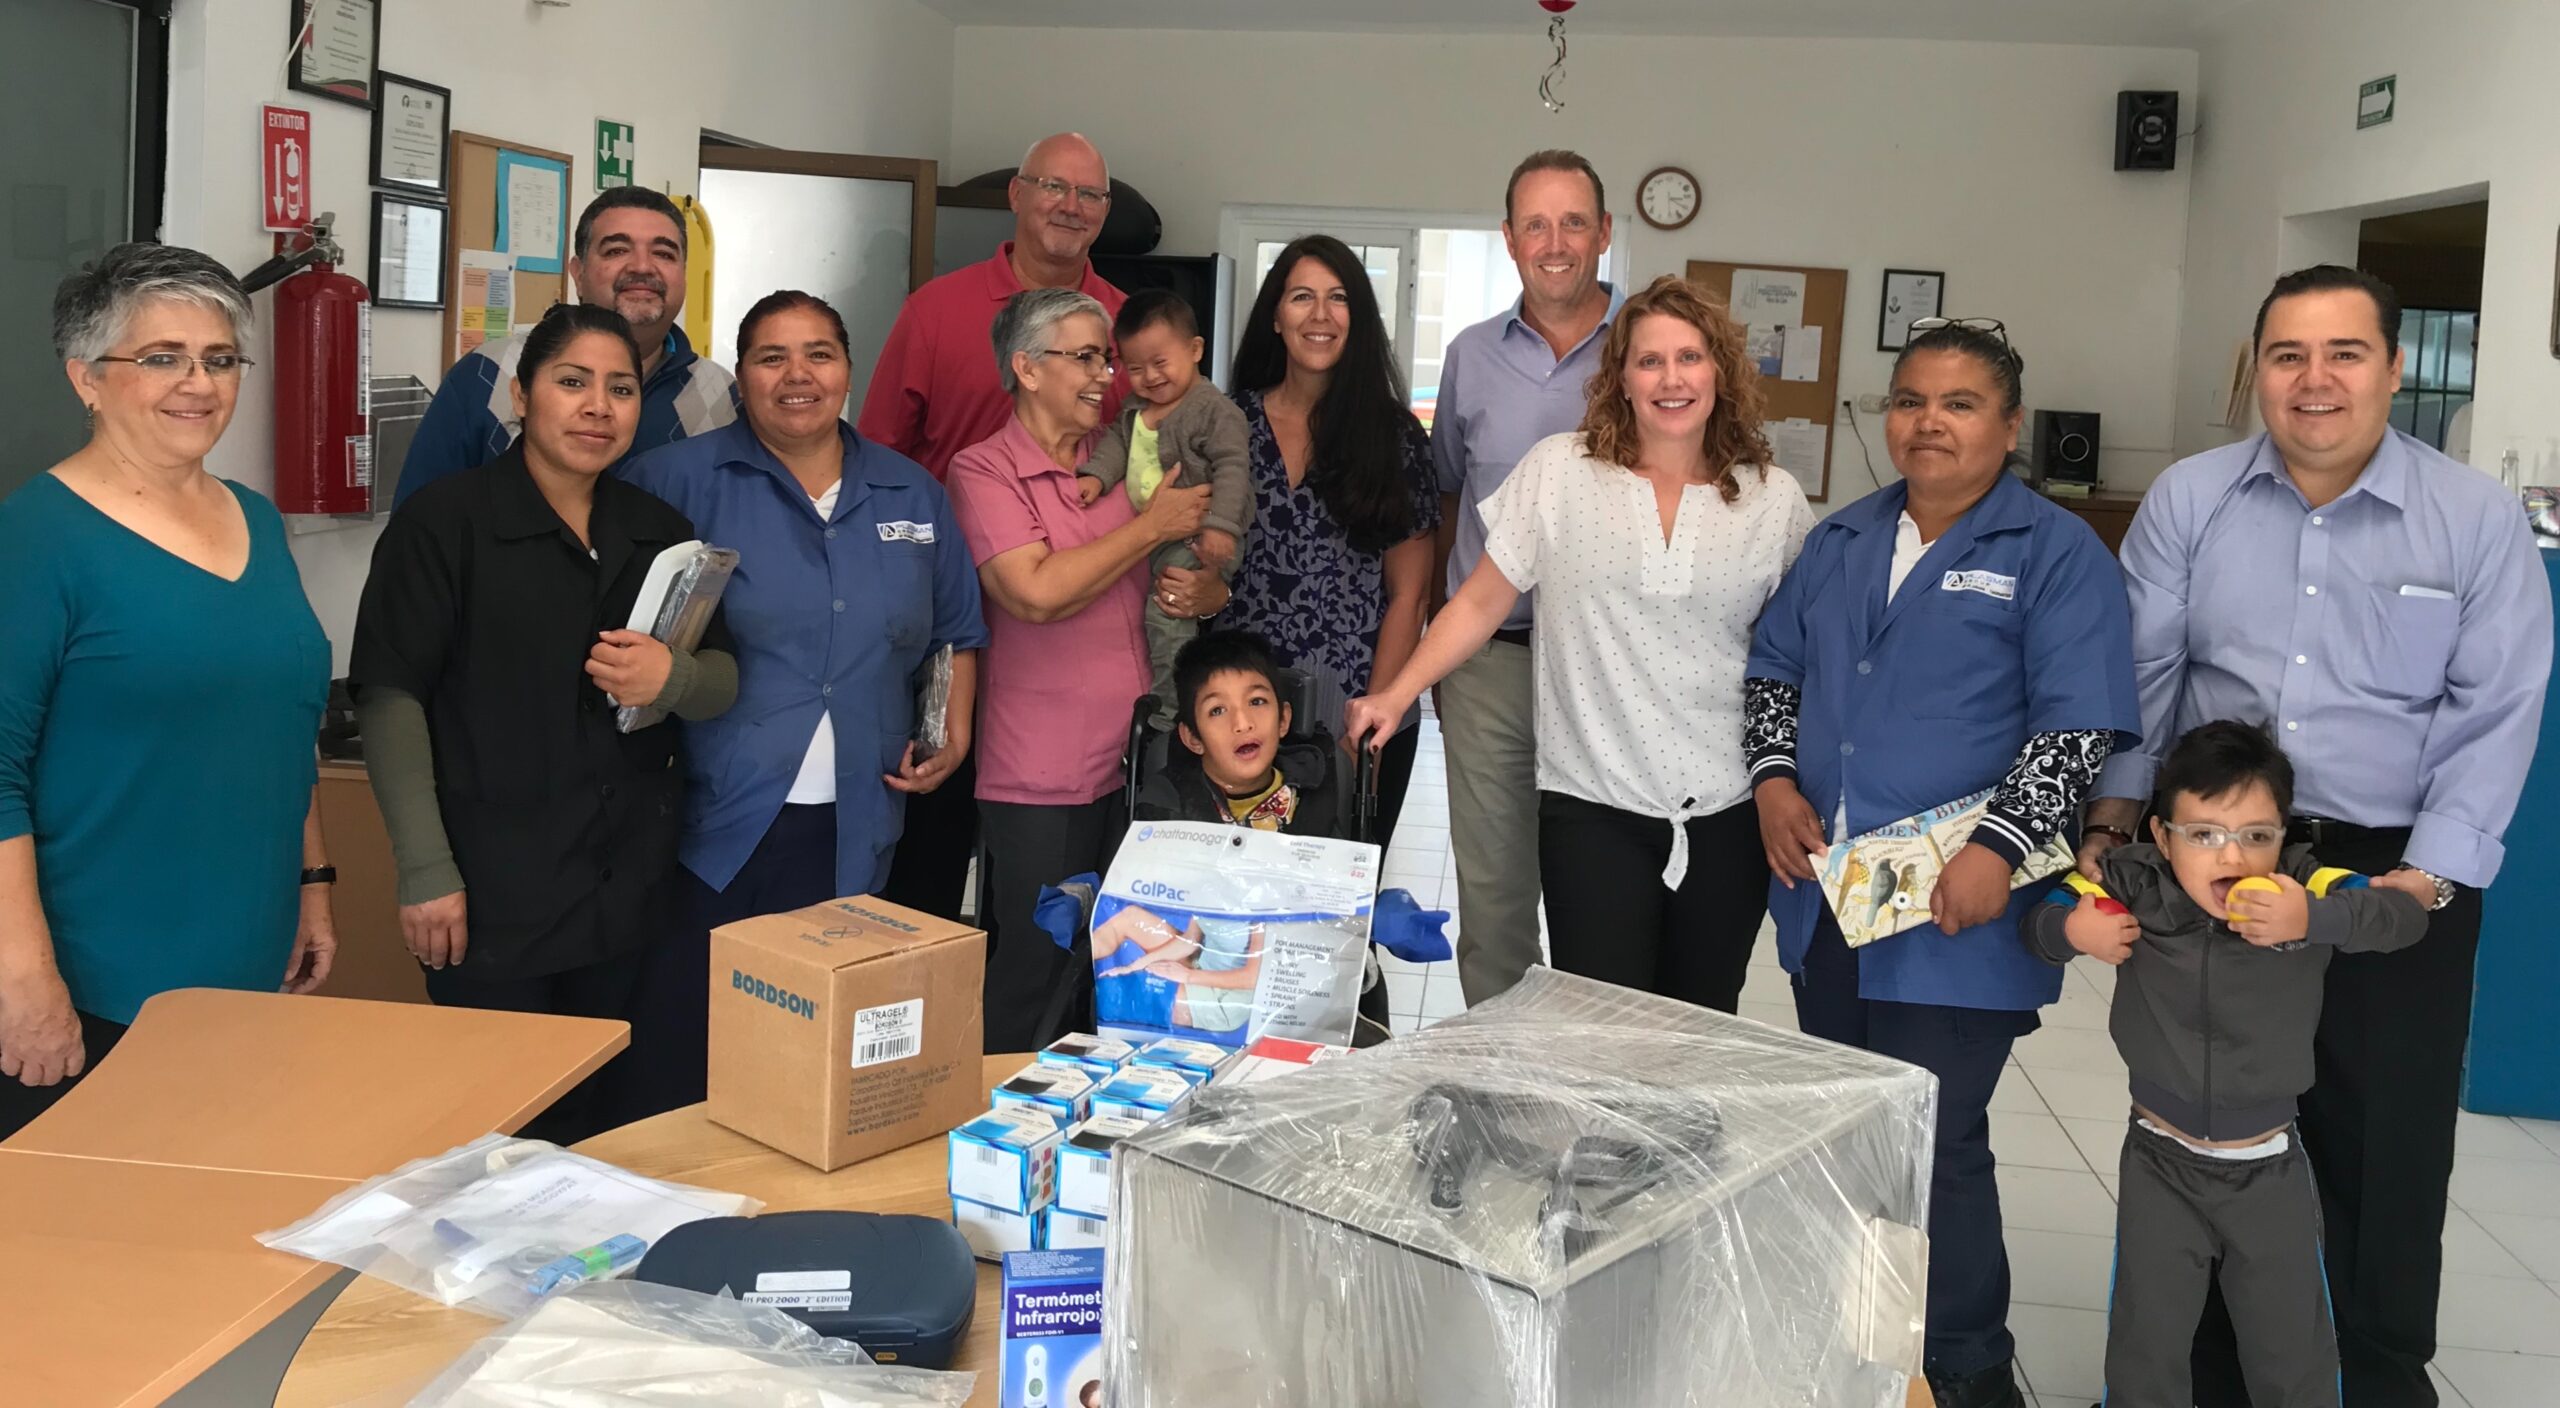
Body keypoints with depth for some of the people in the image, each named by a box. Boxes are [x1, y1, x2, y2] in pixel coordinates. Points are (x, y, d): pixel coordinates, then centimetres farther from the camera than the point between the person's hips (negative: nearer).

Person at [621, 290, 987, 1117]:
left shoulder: (913, 497, 13)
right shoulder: (680, 481, -1)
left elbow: (956, 634, 21)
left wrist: (956, 733, 9)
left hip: (855, 837, 3)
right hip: (714, 829, -3)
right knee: (679, 1064, 1)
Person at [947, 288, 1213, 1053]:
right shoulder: (984, 470, -4)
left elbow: (1207, 574, 23)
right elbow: (1037, 592, -19)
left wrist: (1205, 591, -2)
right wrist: (1153, 525, -10)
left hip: (1134, 767, 6)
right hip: (1040, 783, -6)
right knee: (1034, 994, 0)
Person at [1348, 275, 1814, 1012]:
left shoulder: (1775, 497, 4)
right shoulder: (1558, 470, -1)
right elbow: (1481, 602, 3)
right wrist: (1396, 695, -7)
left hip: (1728, 812, 2)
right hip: (1593, 806, -2)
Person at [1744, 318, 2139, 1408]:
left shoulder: (2058, 555, -6)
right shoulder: (1841, 542, 12)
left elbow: (2079, 725, -12)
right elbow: (1773, 668, 18)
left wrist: (1997, 849, -20)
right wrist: (1774, 780, 1)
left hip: (1955, 917, -6)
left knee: (1936, 1143, -2)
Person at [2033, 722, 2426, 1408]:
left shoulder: (2306, 891, -14)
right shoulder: (2133, 888, -13)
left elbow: (2405, 915, -25)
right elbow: (2040, 917, -2)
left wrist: (2314, 920, -39)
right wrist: (2071, 929, -23)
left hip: (2270, 1170, 0)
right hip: (2160, 1167, 0)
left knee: (2294, 1350, 15)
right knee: (2146, 1343, 12)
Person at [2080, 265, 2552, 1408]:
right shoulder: (2188, 499, 1)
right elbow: (2142, 670, 1)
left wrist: (2425, 878, -14)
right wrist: (2114, 817, -8)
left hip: (2395, 869, -1)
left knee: (2385, 1154, 7)